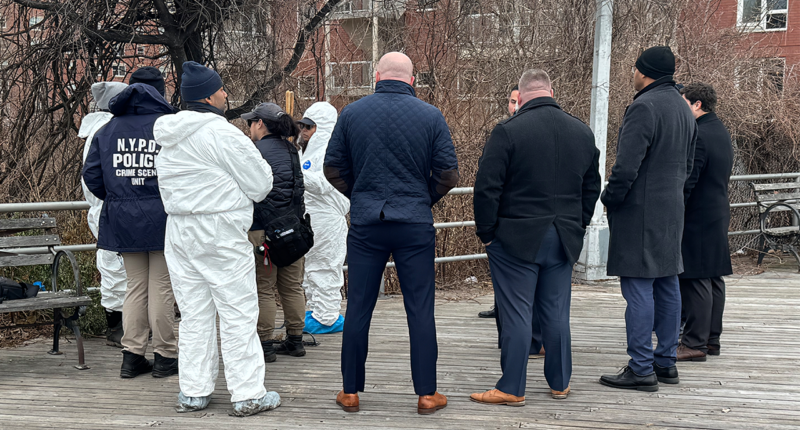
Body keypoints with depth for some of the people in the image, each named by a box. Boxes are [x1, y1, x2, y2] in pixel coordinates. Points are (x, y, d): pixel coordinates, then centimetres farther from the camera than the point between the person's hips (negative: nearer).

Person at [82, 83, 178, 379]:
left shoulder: (107, 131, 8)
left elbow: (91, 176, 6)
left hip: (123, 220, 4)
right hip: (162, 219, -4)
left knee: (135, 286, 12)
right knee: (161, 287, 2)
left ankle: (132, 355, 12)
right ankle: (164, 356, 8)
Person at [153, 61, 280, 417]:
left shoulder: (168, 137, 10)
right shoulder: (222, 133, -14)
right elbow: (260, 183, -11)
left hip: (179, 231, 7)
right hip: (220, 233, -7)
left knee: (194, 314, 13)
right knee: (238, 313, 0)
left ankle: (193, 391, 17)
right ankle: (248, 394, 3)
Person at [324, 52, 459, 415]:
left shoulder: (352, 113, 1)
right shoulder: (430, 116, -2)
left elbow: (333, 168, 5)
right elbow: (448, 174, -3)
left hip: (365, 224, 1)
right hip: (415, 225, -1)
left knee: (358, 308, 8)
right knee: (421, 310, 5)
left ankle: (350, 392, 16)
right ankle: (427, 394, 9)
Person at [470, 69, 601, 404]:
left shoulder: (508, 131, -12)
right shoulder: (583, 132, 7)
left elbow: (487, 188, -13)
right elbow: (591, 188, 14)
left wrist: (486, 233, -3)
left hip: (516, 238, -5)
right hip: (563, 239, 5)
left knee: (516, 314, 0)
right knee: (557, 313, 13)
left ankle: (512, 389, 5)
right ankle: (560, 383, 23)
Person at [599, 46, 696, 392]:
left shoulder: (644, 106, -16)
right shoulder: (683, 108, 14)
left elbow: (627, 167, -21)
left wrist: (609, 198, -7)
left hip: (639, 213, -9)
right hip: (672, 211, 9)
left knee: (638, 289, -6)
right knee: (667, 286, 13)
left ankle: (642, 369, -4)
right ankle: (666, 363, 21)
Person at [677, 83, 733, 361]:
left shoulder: (698, 135, -17)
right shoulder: (722, 133, 15)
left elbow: (686, 181, -20)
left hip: (697, 218, -10)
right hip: (719, 213, 10)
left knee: (695, 279, -7)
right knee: (714, 278, 13)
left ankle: (695, 344, -5)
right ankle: (712, 339, 20)